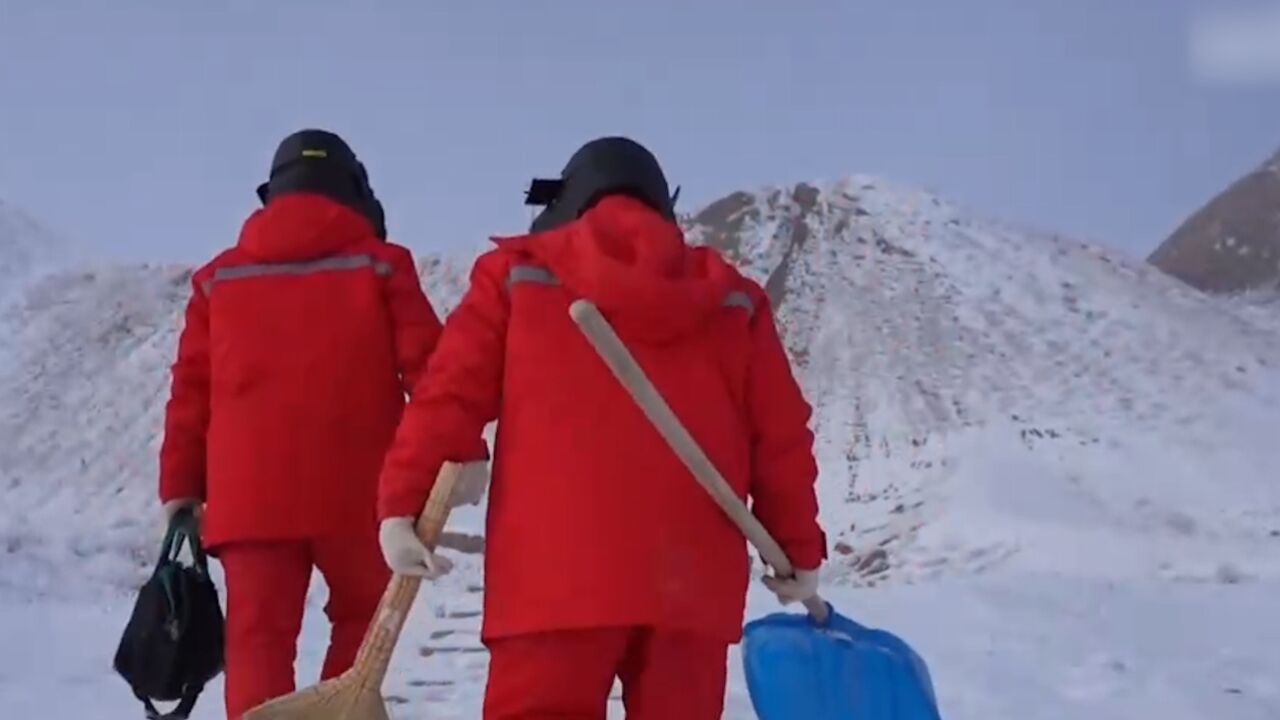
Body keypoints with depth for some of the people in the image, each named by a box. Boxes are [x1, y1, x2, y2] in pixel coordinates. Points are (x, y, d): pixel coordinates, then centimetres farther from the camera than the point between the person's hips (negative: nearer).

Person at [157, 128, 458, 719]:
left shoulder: (220, 277, 14)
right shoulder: (380, 264, 6)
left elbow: (191, 391, 10)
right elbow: (428, 364, -4)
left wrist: (180, 489, 12)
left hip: (249, 493, 1)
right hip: (354, 490, -1)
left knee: (258, 637, 2)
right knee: (363, 613, 19)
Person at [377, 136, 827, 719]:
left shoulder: (518, 273, 10)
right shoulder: (731, 298, 16)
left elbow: (449, 395, 1)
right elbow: (781, 437, 14)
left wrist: (402, 503, 2)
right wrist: (800, 549, 22)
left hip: (555, 576, -2)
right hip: (690, 580, 3)